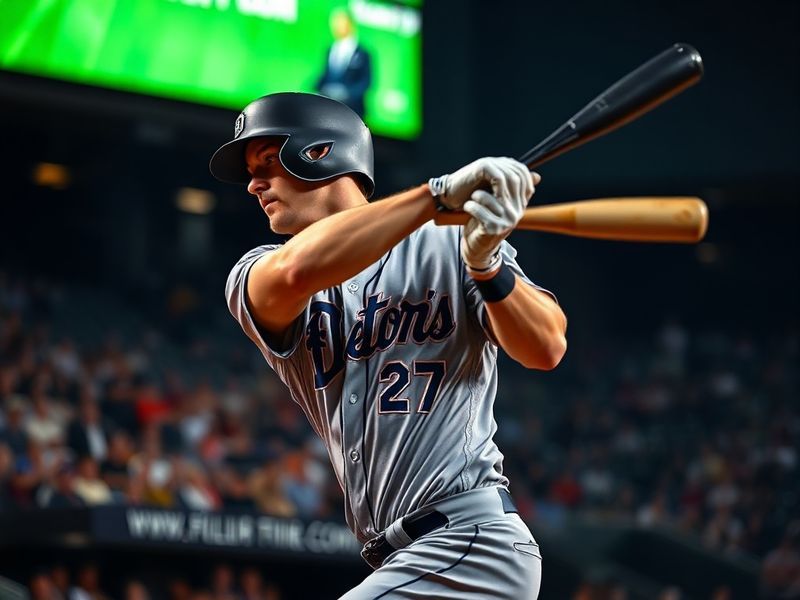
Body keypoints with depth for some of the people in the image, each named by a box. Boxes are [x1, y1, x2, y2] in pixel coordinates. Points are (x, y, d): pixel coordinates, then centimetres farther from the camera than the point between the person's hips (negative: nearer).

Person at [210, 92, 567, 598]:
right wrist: (439, 194, -19)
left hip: (469, 539, -6)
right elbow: (298, 270, -15)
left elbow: (546, 349, -6)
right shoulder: (255, 277, 9)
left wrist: (486, 266, -24)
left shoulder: (447, 244, 3)